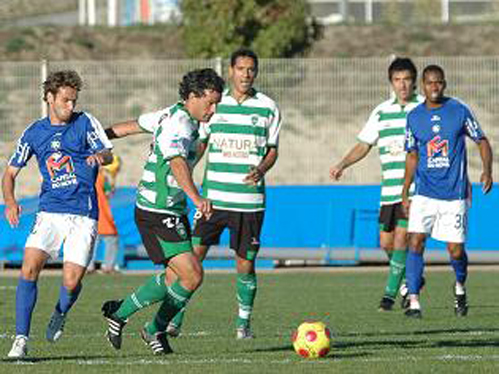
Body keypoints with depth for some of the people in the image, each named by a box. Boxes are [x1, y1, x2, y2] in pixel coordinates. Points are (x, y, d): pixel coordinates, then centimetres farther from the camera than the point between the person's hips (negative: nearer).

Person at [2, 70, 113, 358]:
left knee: (72, 281, -10)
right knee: (30, 268, -17)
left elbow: (108, 153, -6)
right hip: (50, 213, 2)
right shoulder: (34, 132, 9)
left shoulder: (85, 122, 4)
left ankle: (60, 314, 26)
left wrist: (99, 156, -31)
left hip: (84, 215, -2)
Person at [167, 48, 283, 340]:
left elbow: (273, 149, 9)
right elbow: (199, 143, 13)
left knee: (246, 263, 2)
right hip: (213, 196, 0)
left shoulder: (268, 107, 4)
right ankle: (175, 320, -2)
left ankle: (244, 322, 19)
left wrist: (261, 170, -12)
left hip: (250, 199, 0)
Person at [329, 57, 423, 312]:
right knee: (386, 243, 6)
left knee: (401, 238, -14)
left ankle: (390, 294, -11)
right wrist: (342, 165, 0)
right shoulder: (382, 112, 11)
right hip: (390, 190, 5)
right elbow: (364, 145, 15)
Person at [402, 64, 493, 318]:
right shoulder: (414, 117, 5)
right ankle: (413, 301, -12)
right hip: (424, 193, 2)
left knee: (456, 250, -1)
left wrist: (487, 171, -12)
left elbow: (482, 142, 5)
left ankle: (460, 286, 31)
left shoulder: (459, 111, -2)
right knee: (415, 242, -14)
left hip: (454, 193, -1)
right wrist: (405, 193, 12)